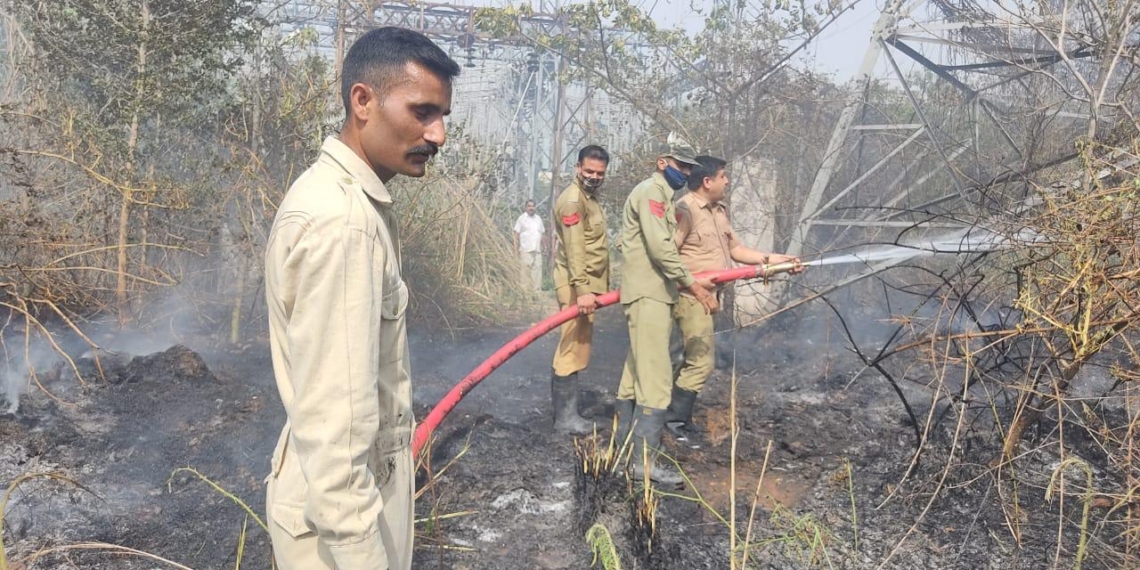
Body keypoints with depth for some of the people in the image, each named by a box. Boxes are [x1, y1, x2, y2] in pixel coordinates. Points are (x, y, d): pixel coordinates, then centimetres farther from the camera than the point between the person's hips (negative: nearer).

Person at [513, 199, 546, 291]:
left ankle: (537, 290, 3)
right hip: (526, 250, -5)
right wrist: (516, 249, -9)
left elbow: (543, 234, 22)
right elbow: (516, 234, -2)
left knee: (537, 268, 0)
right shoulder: (521, 218, 2)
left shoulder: (538, 219, 18)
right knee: (526, 270, -7)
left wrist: (544, 245, 13)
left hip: (537, 250, 5)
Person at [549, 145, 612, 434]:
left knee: (576, 344, 16)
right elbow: (574, 249, -25)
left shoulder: (590, 197, 18)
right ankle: (565, 416, -3)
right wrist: (582, 289, -32)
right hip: (577, 285, -10)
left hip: (587, 283, 10)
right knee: (574, 347, -8)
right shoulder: (573, 199, -15)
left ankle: (558, 397, 27)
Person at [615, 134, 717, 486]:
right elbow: (660, 247, -20)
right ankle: (645, 462, -12)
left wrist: (691, 281, 10)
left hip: (655, 293, 11)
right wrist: (691, 283, -17)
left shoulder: (663, 196, 21)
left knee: (637, 370, 17)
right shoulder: (650, 192, -10)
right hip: (647, 294, -11)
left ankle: (624, 440, 28)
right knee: (656, 378, -13)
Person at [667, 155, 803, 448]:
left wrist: (775, 259, 11)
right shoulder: (685, 209, -15)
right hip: (691, 296, -10)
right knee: (702, 361, -9)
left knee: (696, 359, 15)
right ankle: (675, 420, 1)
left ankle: (679, 415, 26)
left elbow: (735, 249, 16)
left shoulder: (720, 210, 14)